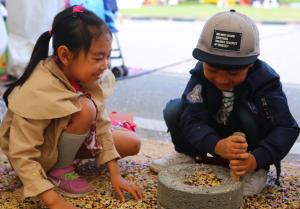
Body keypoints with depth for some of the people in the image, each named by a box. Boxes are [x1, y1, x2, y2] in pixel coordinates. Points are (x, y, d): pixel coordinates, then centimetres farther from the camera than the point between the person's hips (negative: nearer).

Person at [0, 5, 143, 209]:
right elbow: (22, 156, -32)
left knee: (132, 144, 2)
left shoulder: (91, 76, -16)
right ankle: (60, 171, -10)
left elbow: (101, 125, -10)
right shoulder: (37, 92, -35)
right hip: (39, 155, -7)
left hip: (62, 139, 7)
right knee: (85, 109, -33)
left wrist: (115, 174, -12)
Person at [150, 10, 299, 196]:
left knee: (248, 114, -34)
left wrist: (257, 159, -50)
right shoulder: (201, 74, -25)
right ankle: (187, 155, 7)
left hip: (247, 145, -2)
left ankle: (256, 169, -10)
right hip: (215, 137, 2)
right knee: (174, 110, -20)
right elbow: (193, 119, -33)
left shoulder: (265, 80, -29)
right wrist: (216, 145, -54)